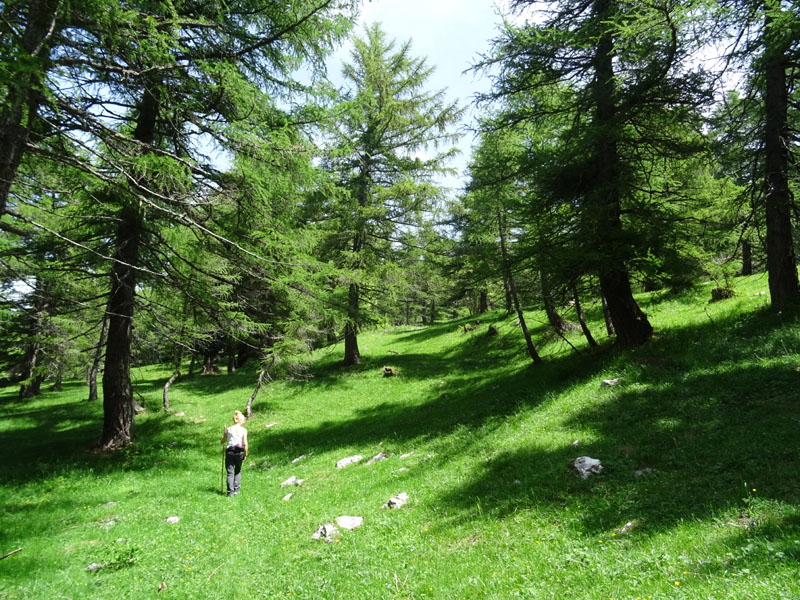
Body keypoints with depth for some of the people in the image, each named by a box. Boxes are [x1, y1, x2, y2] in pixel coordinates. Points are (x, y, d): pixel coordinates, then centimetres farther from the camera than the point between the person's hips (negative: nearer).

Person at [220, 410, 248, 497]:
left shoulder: (228, 429, 2)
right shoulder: (243, 430, -3)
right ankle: (236, 490, 14)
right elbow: (245, 444, -7)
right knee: (238, 471, 19)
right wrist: (245, 454, 4)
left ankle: (230, 491, -3)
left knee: (230, 472, 5)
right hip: (239, 452, 0)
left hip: (229, 451, 0)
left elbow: (222, 442, 10)